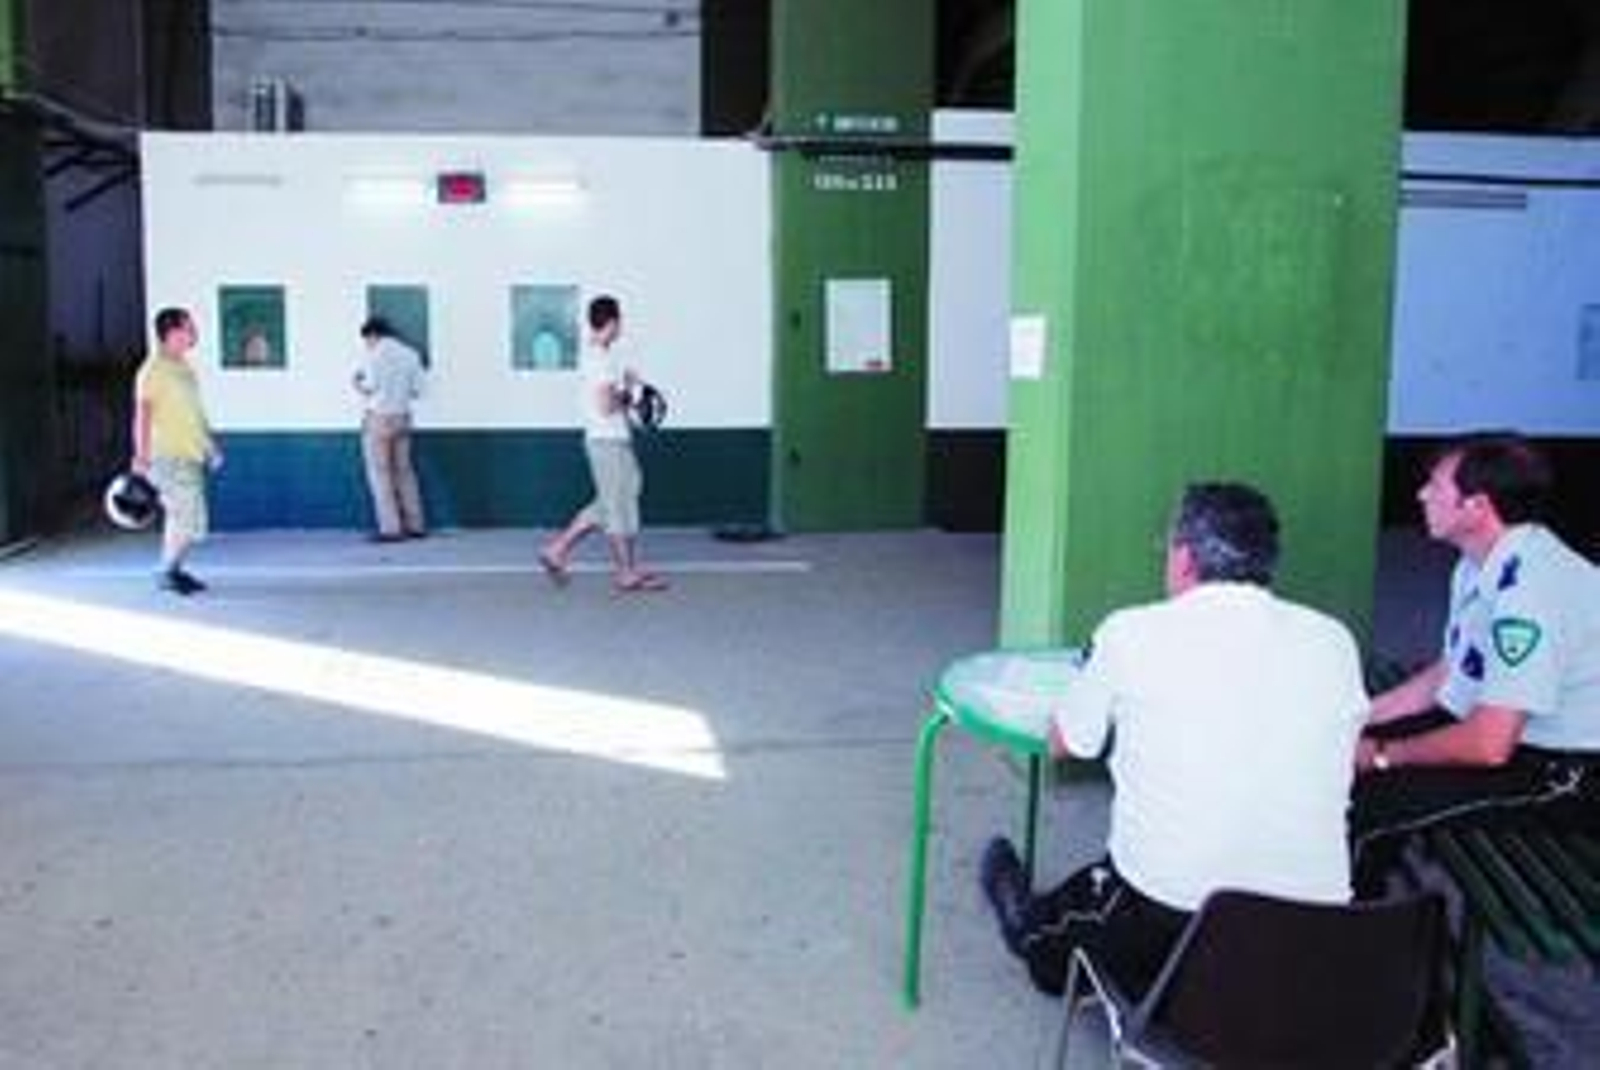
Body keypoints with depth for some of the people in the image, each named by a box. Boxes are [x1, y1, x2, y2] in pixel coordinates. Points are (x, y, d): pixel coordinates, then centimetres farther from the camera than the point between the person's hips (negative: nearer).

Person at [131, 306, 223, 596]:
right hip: (171, 458, -9)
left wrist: (209, 443, 23)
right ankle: (168, 572, 6)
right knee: (191, 521, -8)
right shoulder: (154, 369, -13)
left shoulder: (183, 366, 13)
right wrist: (141, 456, -23)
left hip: (190, 455, 9)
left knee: (180, 518, 14)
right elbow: (143, 413, -18)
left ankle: (171, 570, 23)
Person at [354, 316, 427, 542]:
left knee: (380, 473, -3)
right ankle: (415, 525, 12)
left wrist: (359, 385, 6)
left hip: (379, 418, -6)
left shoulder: (375, 355, -7)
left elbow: (370, 386, -15)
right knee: (404, 471, 12)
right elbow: (417, 390, 7)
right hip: (402, 418, 6)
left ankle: (390, 529, -6)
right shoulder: (410, 354, 10)